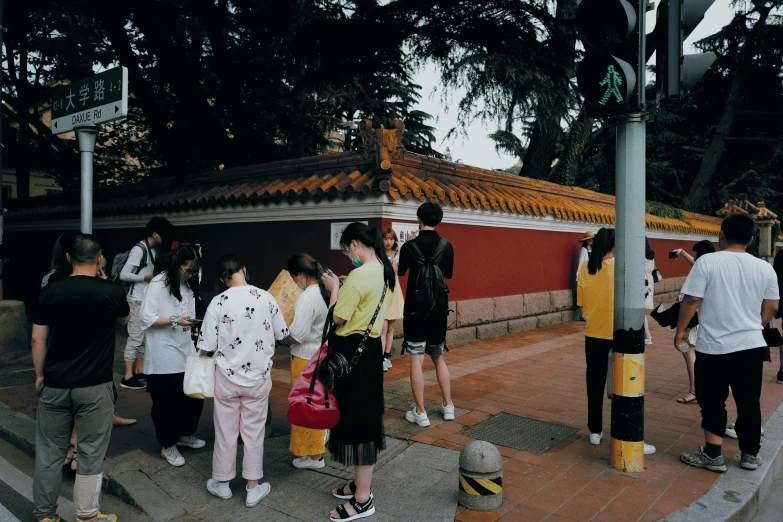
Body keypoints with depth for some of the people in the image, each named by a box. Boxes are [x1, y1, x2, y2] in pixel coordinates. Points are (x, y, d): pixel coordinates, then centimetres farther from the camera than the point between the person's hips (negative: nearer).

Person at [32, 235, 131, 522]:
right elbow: (126, 318, 15)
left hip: (55, 384, 3)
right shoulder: (111, 291, -7)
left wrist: (40, 375, 14)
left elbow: (38, 339, 1)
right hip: (95, 386, -2)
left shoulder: (50, 291, -3)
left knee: (49, 452, 15)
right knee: (91, 453, 9)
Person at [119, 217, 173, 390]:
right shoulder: (139, 249, -15)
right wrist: (146, 277, -16)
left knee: (146, 337, 14)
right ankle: (128, 377, 1)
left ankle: (140, 372, 23)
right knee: (135, 337, -5)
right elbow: (124, 275, -19)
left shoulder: (154, 250, 10)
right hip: (138, 300, -9)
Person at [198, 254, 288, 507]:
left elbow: (208, 345, -11)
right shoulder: (266, 297, -9)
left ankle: (222, 482, 31)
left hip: (227, 376, -1)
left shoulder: (219, 302, -14)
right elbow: (282, 334, 2)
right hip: (258, 376, 1)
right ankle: (253, 487, 22)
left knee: (226, 431, 15)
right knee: (254, 431, 12)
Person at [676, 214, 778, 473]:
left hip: (714, 347, -4)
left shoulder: (707, 262, -10)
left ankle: (713, 456, 12)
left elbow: (691, 301, -12)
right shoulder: (764, 268, 2)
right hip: (751, 345, 4)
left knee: (712, 402, 7)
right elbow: (771, 309, 8)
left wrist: (680, 330, 1)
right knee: (749, 402, 15)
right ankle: (750, 455, 25)